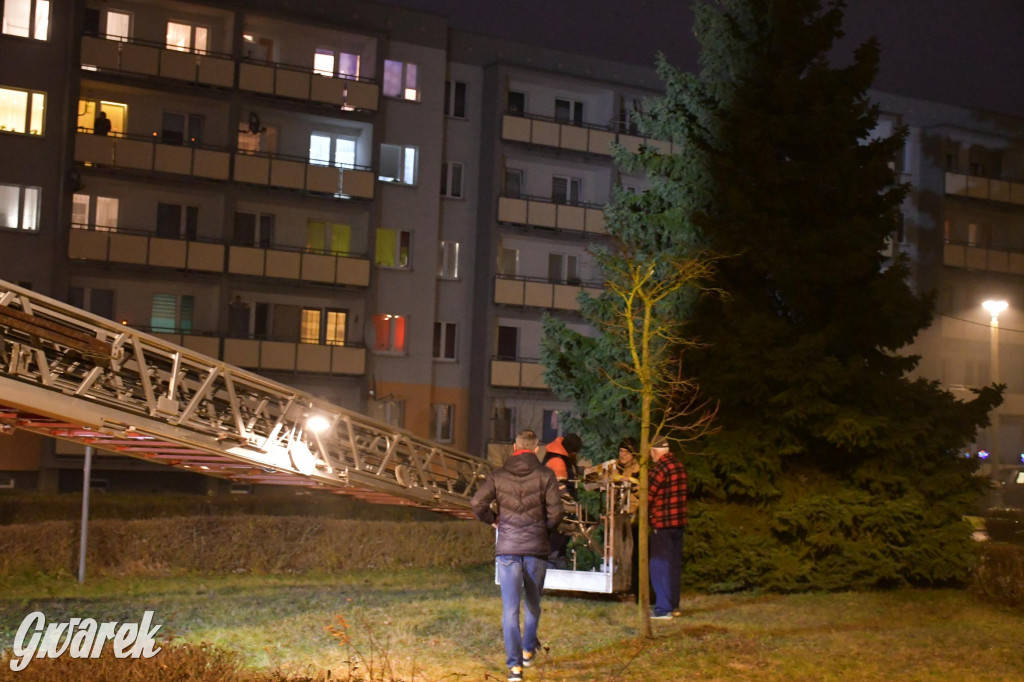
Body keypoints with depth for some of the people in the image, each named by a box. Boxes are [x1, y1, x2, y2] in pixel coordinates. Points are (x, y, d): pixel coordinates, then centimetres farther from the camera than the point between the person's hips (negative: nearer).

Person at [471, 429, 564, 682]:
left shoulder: (498, 475, 1)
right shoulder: (545, 475, -2)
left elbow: (478, 502, -8)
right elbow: (556, 511, -10)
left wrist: (493, 520, 10)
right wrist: (546, 529, 10)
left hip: (507, 549, 0)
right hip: (537, 549, 0)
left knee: (510, 608, -1)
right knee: (533, 604, 21)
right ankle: (528, 650, 36)